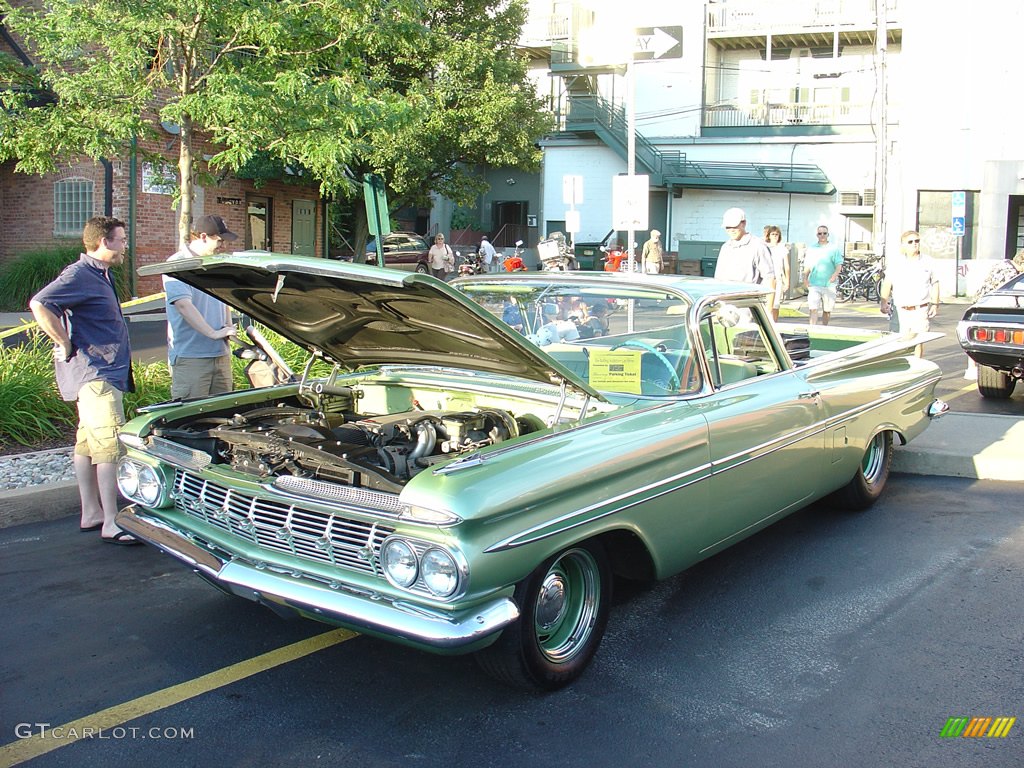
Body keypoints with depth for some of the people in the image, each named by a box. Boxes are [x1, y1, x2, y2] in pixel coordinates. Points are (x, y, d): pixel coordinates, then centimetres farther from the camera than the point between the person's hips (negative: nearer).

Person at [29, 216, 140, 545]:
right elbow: (39, 304, -27)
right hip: (95, 375, -10)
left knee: (88, 443, 14)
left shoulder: (100, 275, 16)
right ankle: (111, 524, -11)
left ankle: (91, 513, 23)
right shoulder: (79, 275, -15)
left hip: (104, 372, 10)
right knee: (111, 446, -13)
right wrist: (66, 346, -21)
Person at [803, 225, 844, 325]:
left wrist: (835, 275, -20)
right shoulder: (811, 249, 11)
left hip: (829, 284, 0)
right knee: (813, 309, -12)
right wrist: (805, 278, -1)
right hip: (814, 284, 0)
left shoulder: (834, 249, 6)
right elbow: (807, 266, 14)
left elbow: (839, 265, 0)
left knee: (827, 310, 9)